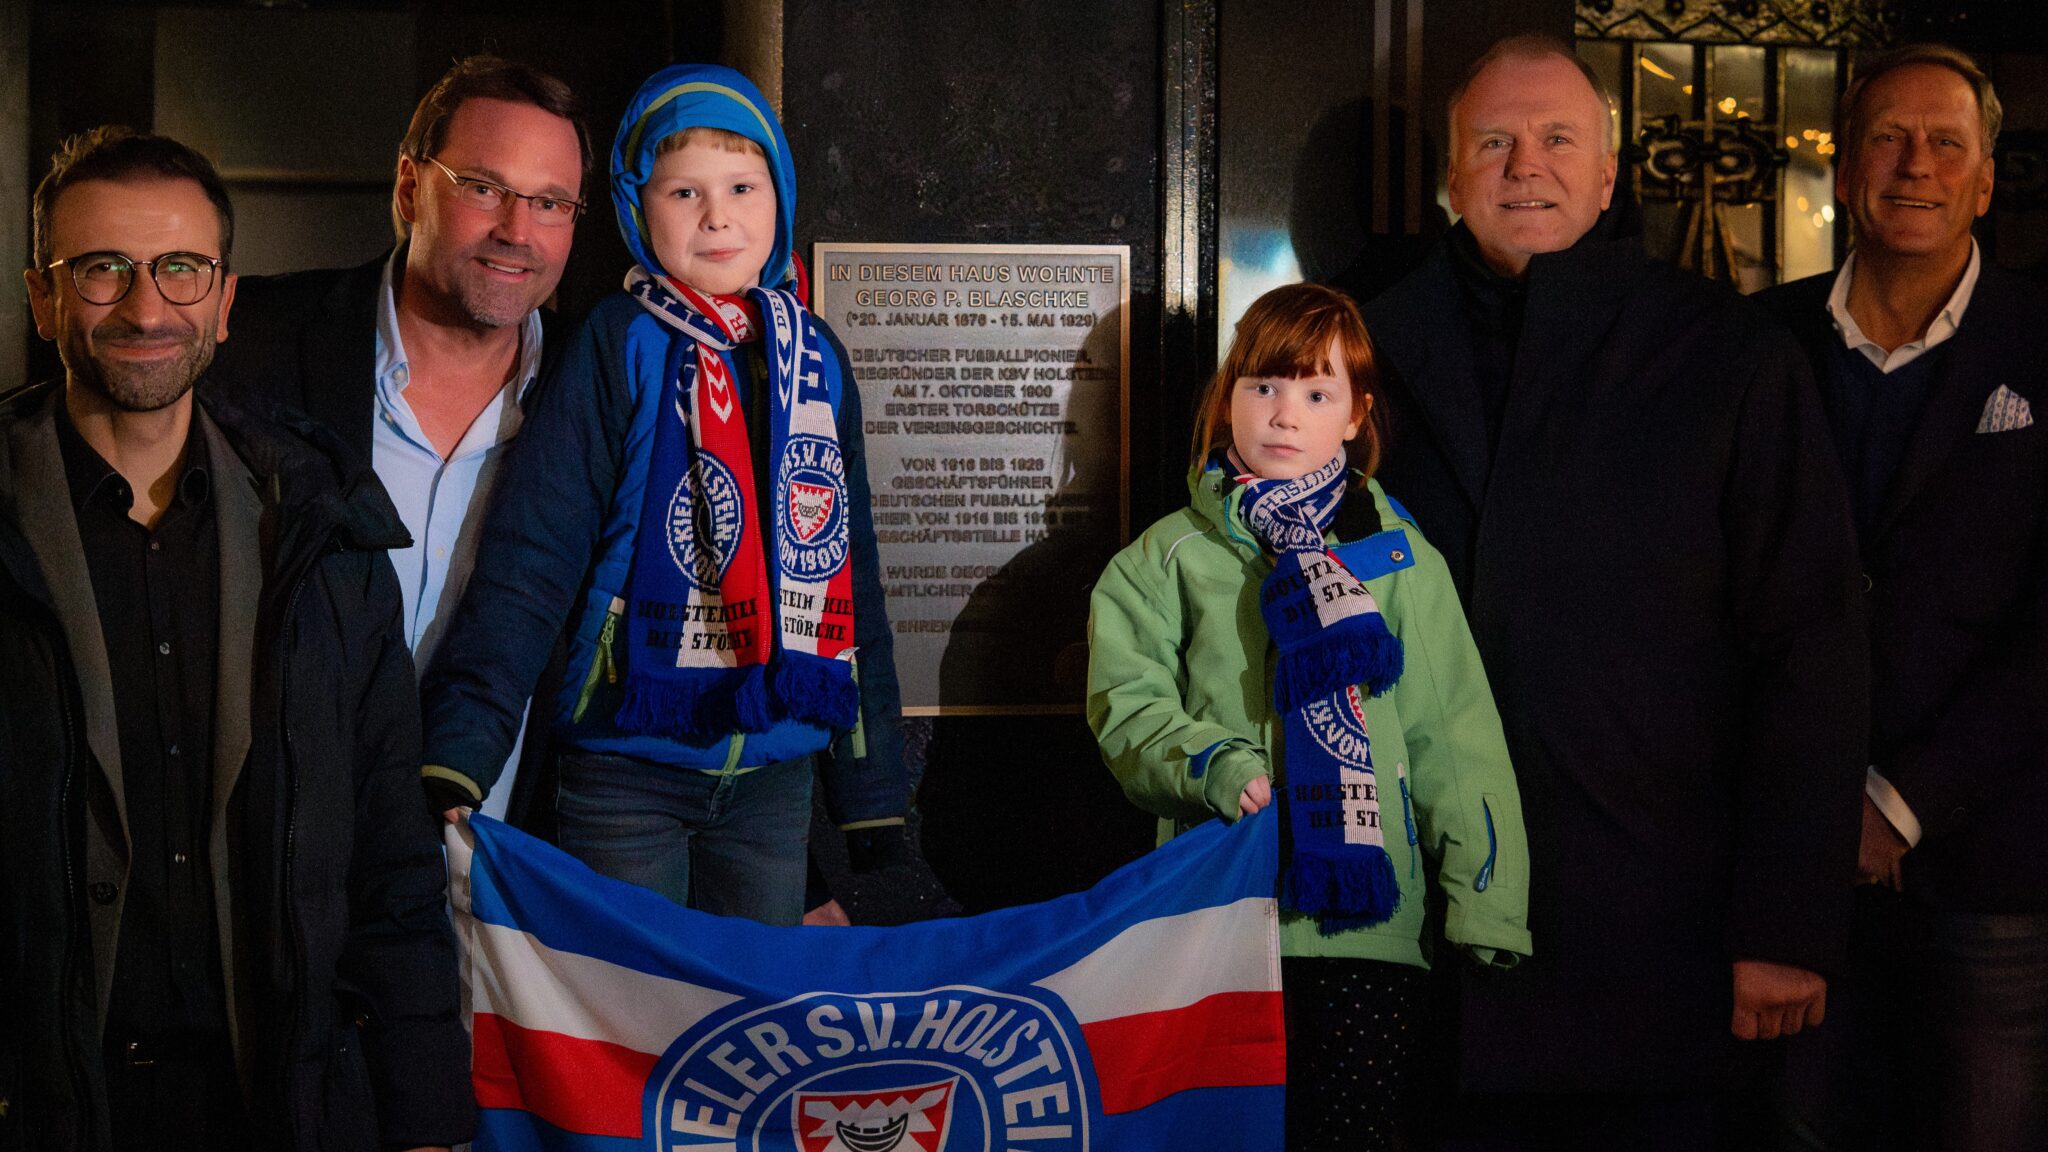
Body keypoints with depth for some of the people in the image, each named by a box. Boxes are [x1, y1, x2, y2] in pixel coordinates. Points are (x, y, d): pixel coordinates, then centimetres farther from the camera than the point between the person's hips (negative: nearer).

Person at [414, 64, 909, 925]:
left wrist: (876, 797, 11)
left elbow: (853, 582, 14)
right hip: (629, 767, -4)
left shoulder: (817, 360, 8)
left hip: (772, 778, 4)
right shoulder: (619, 347, -6)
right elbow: (527, 561, -14)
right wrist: (453, 763, -25)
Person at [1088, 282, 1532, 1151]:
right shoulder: (1169, 558, 9)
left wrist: (1485, 904, -2)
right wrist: (1218, 766, -17)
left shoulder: (1396, 553, 9)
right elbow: (1126, 703, 2)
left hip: (1372, 921, 0)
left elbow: (1453, 734, 6)